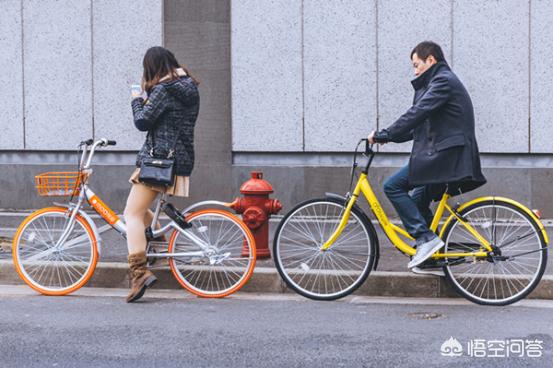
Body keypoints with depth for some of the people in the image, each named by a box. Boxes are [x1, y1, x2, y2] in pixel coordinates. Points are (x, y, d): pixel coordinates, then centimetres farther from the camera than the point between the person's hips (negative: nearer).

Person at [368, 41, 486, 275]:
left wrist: (383, 135, -15)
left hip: (445, 154, -10)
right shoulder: (441, 81, 24)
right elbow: (420, 123, 23)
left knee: (392, 186, -11)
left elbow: (416, 114, -19)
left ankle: (425, 238, -13)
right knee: (417, 203, 15)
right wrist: (389, 136, 13)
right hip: (446, 155, 10)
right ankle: (429, 260, 17)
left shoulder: (443, 81, -10)